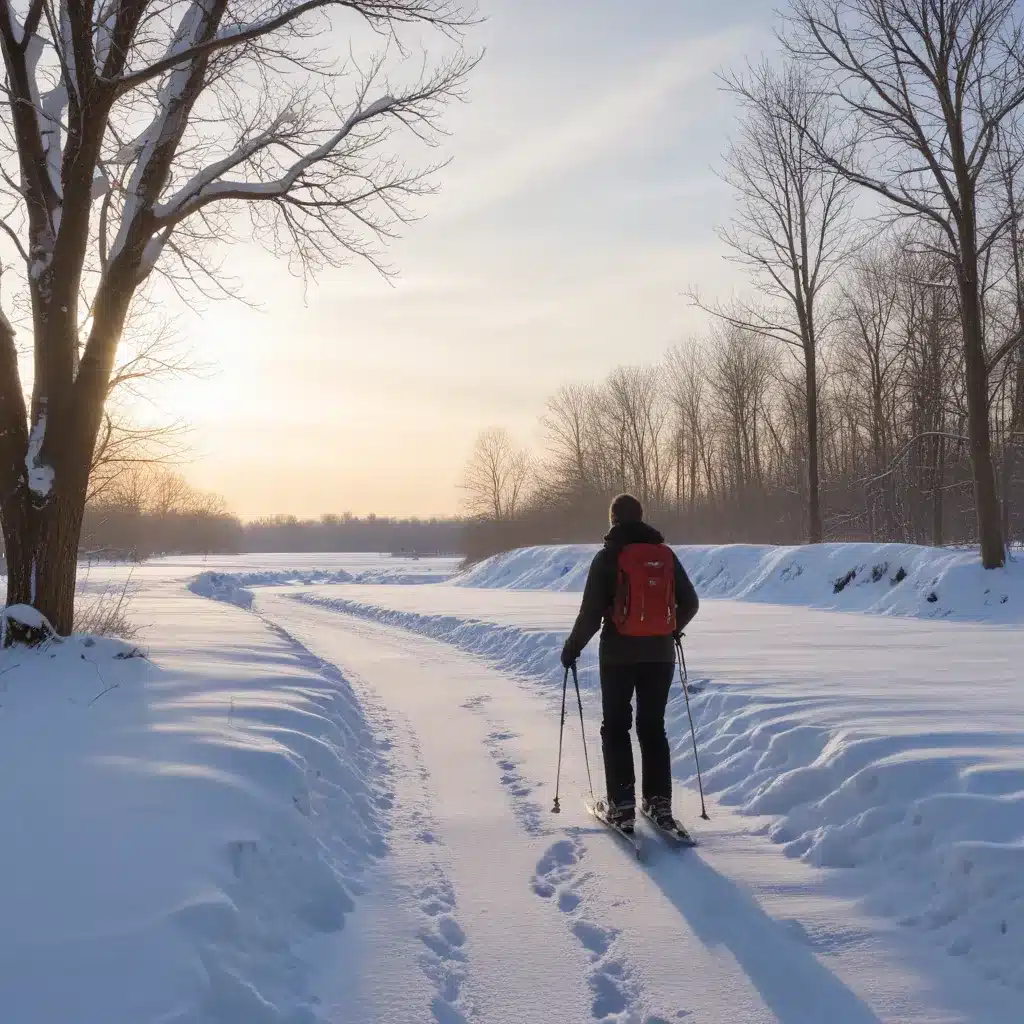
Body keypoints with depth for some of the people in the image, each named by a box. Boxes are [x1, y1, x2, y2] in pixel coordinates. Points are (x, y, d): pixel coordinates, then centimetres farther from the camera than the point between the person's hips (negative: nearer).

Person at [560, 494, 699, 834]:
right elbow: (690, 602, 8)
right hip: (660, 654, 3)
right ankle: (660, 802, 8)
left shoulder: (607, 557, -7)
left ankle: (622, 805, 1)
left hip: (619, 655, -3)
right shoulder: (665, 554, 4)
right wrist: (673, 630, 27)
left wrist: (572, 648, 5)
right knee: (653, 727, 13)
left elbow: (591, 613, -9)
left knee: (615, 727, 7)